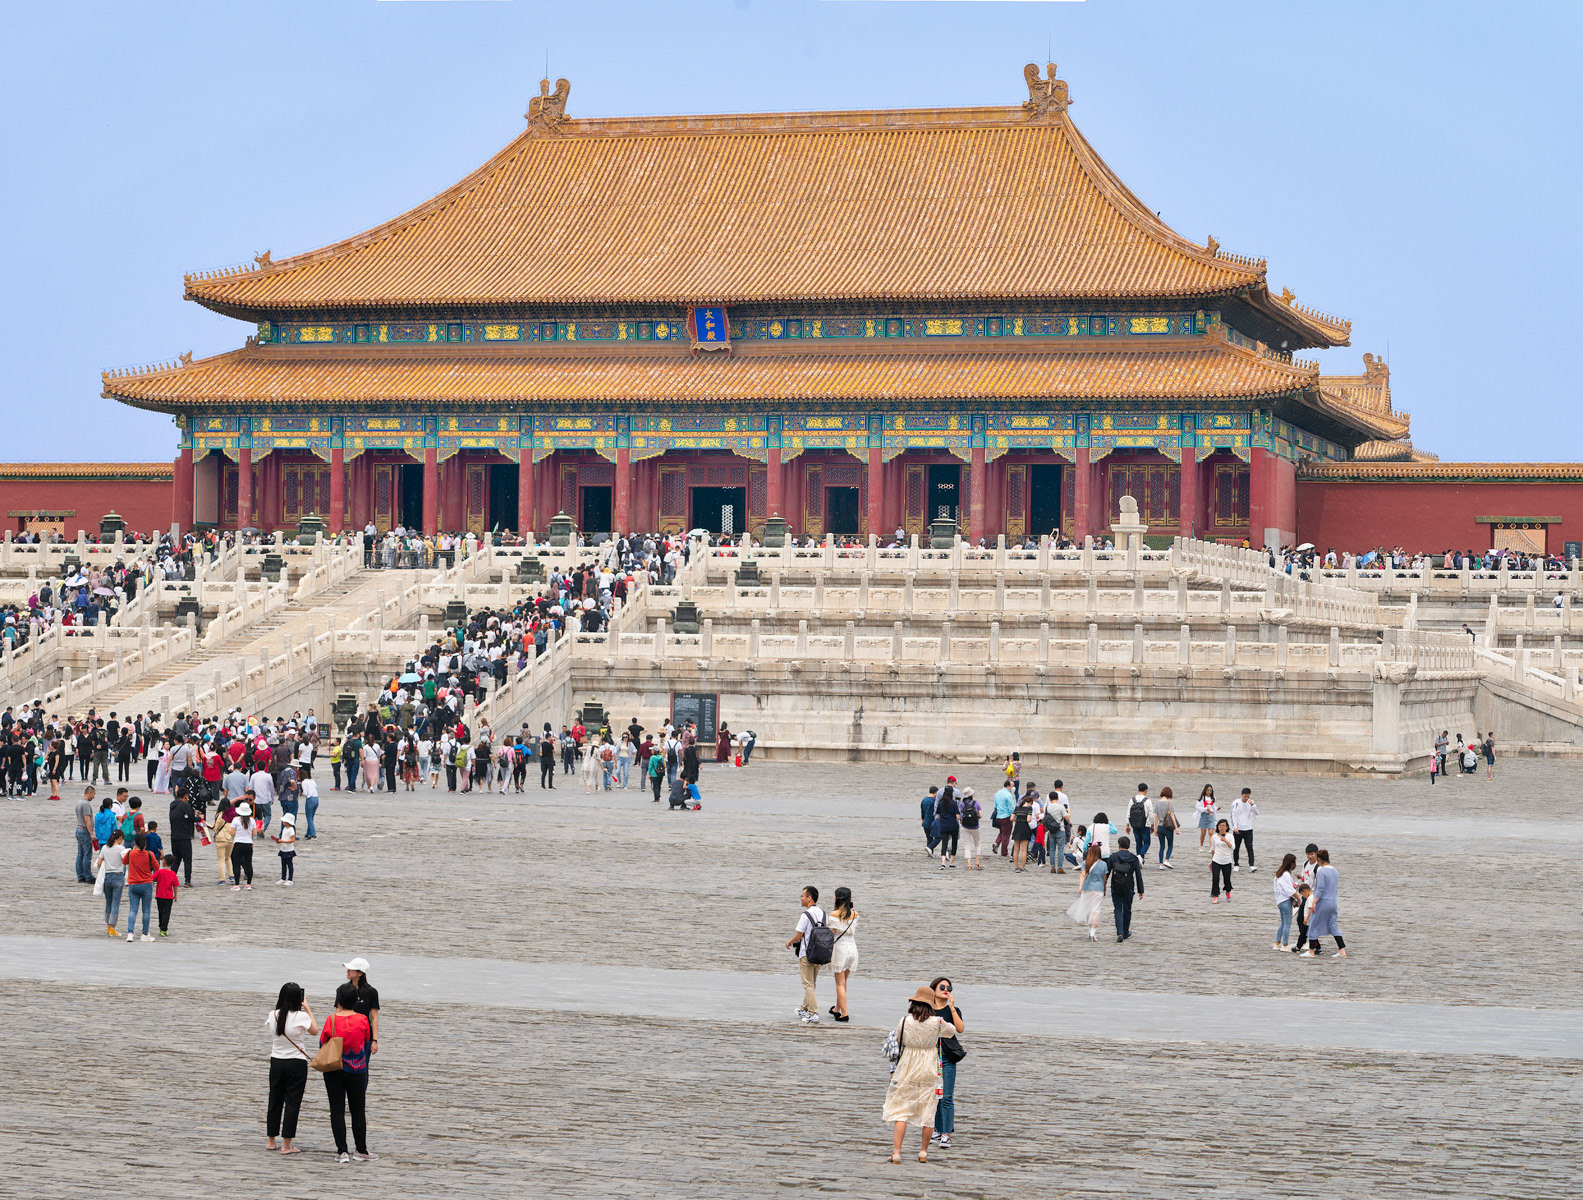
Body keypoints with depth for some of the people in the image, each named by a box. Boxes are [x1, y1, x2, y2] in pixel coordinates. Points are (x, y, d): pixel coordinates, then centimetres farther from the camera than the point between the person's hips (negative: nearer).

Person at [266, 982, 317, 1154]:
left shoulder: (273, 1015, -4)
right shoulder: (301, 1017, -15)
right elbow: (314, 1031, 2)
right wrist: (307, 1009, 6)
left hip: (276, 1061, 4)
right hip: (296, 1063, -4)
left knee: (275, 1101, 16)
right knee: (292, 1103, 1)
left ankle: (271, 1141, 26)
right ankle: (286, 1145, 0)